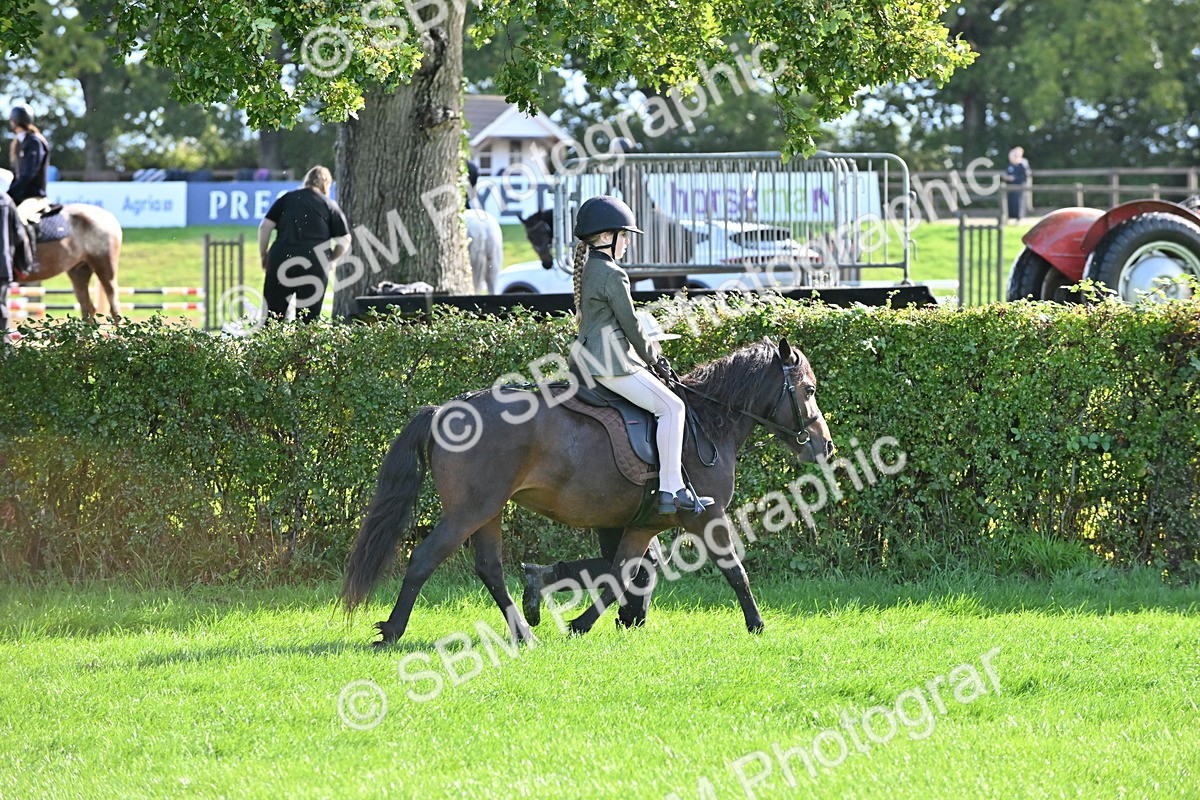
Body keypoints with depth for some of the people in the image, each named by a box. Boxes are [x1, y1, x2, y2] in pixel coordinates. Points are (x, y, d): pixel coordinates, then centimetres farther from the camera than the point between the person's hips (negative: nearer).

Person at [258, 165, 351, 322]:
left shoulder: (287, 199, 12)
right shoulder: (330, 206, 9)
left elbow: (265, 226, 3)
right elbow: (344, 240, 5)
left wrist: (263, 255, 13)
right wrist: (332, 261, 20)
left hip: (281, 260, 1)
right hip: (315, 265, -1)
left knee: (272, 316, 3)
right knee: (308, 320, 5)